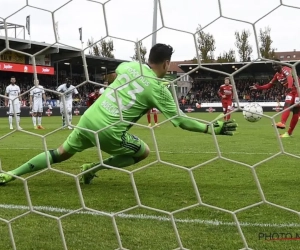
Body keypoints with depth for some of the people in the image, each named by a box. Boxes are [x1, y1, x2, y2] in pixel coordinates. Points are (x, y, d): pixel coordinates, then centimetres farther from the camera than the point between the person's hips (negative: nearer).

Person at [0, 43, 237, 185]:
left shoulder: (129, 66, 9)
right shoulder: (159, 90, -6)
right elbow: (180, 120, -3)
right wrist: (213, 128, 3)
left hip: (88, 119, 6)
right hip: (109, 132, -6)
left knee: (61, 153, 22)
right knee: (144, 152, 16)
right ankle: (93, 168, 9)